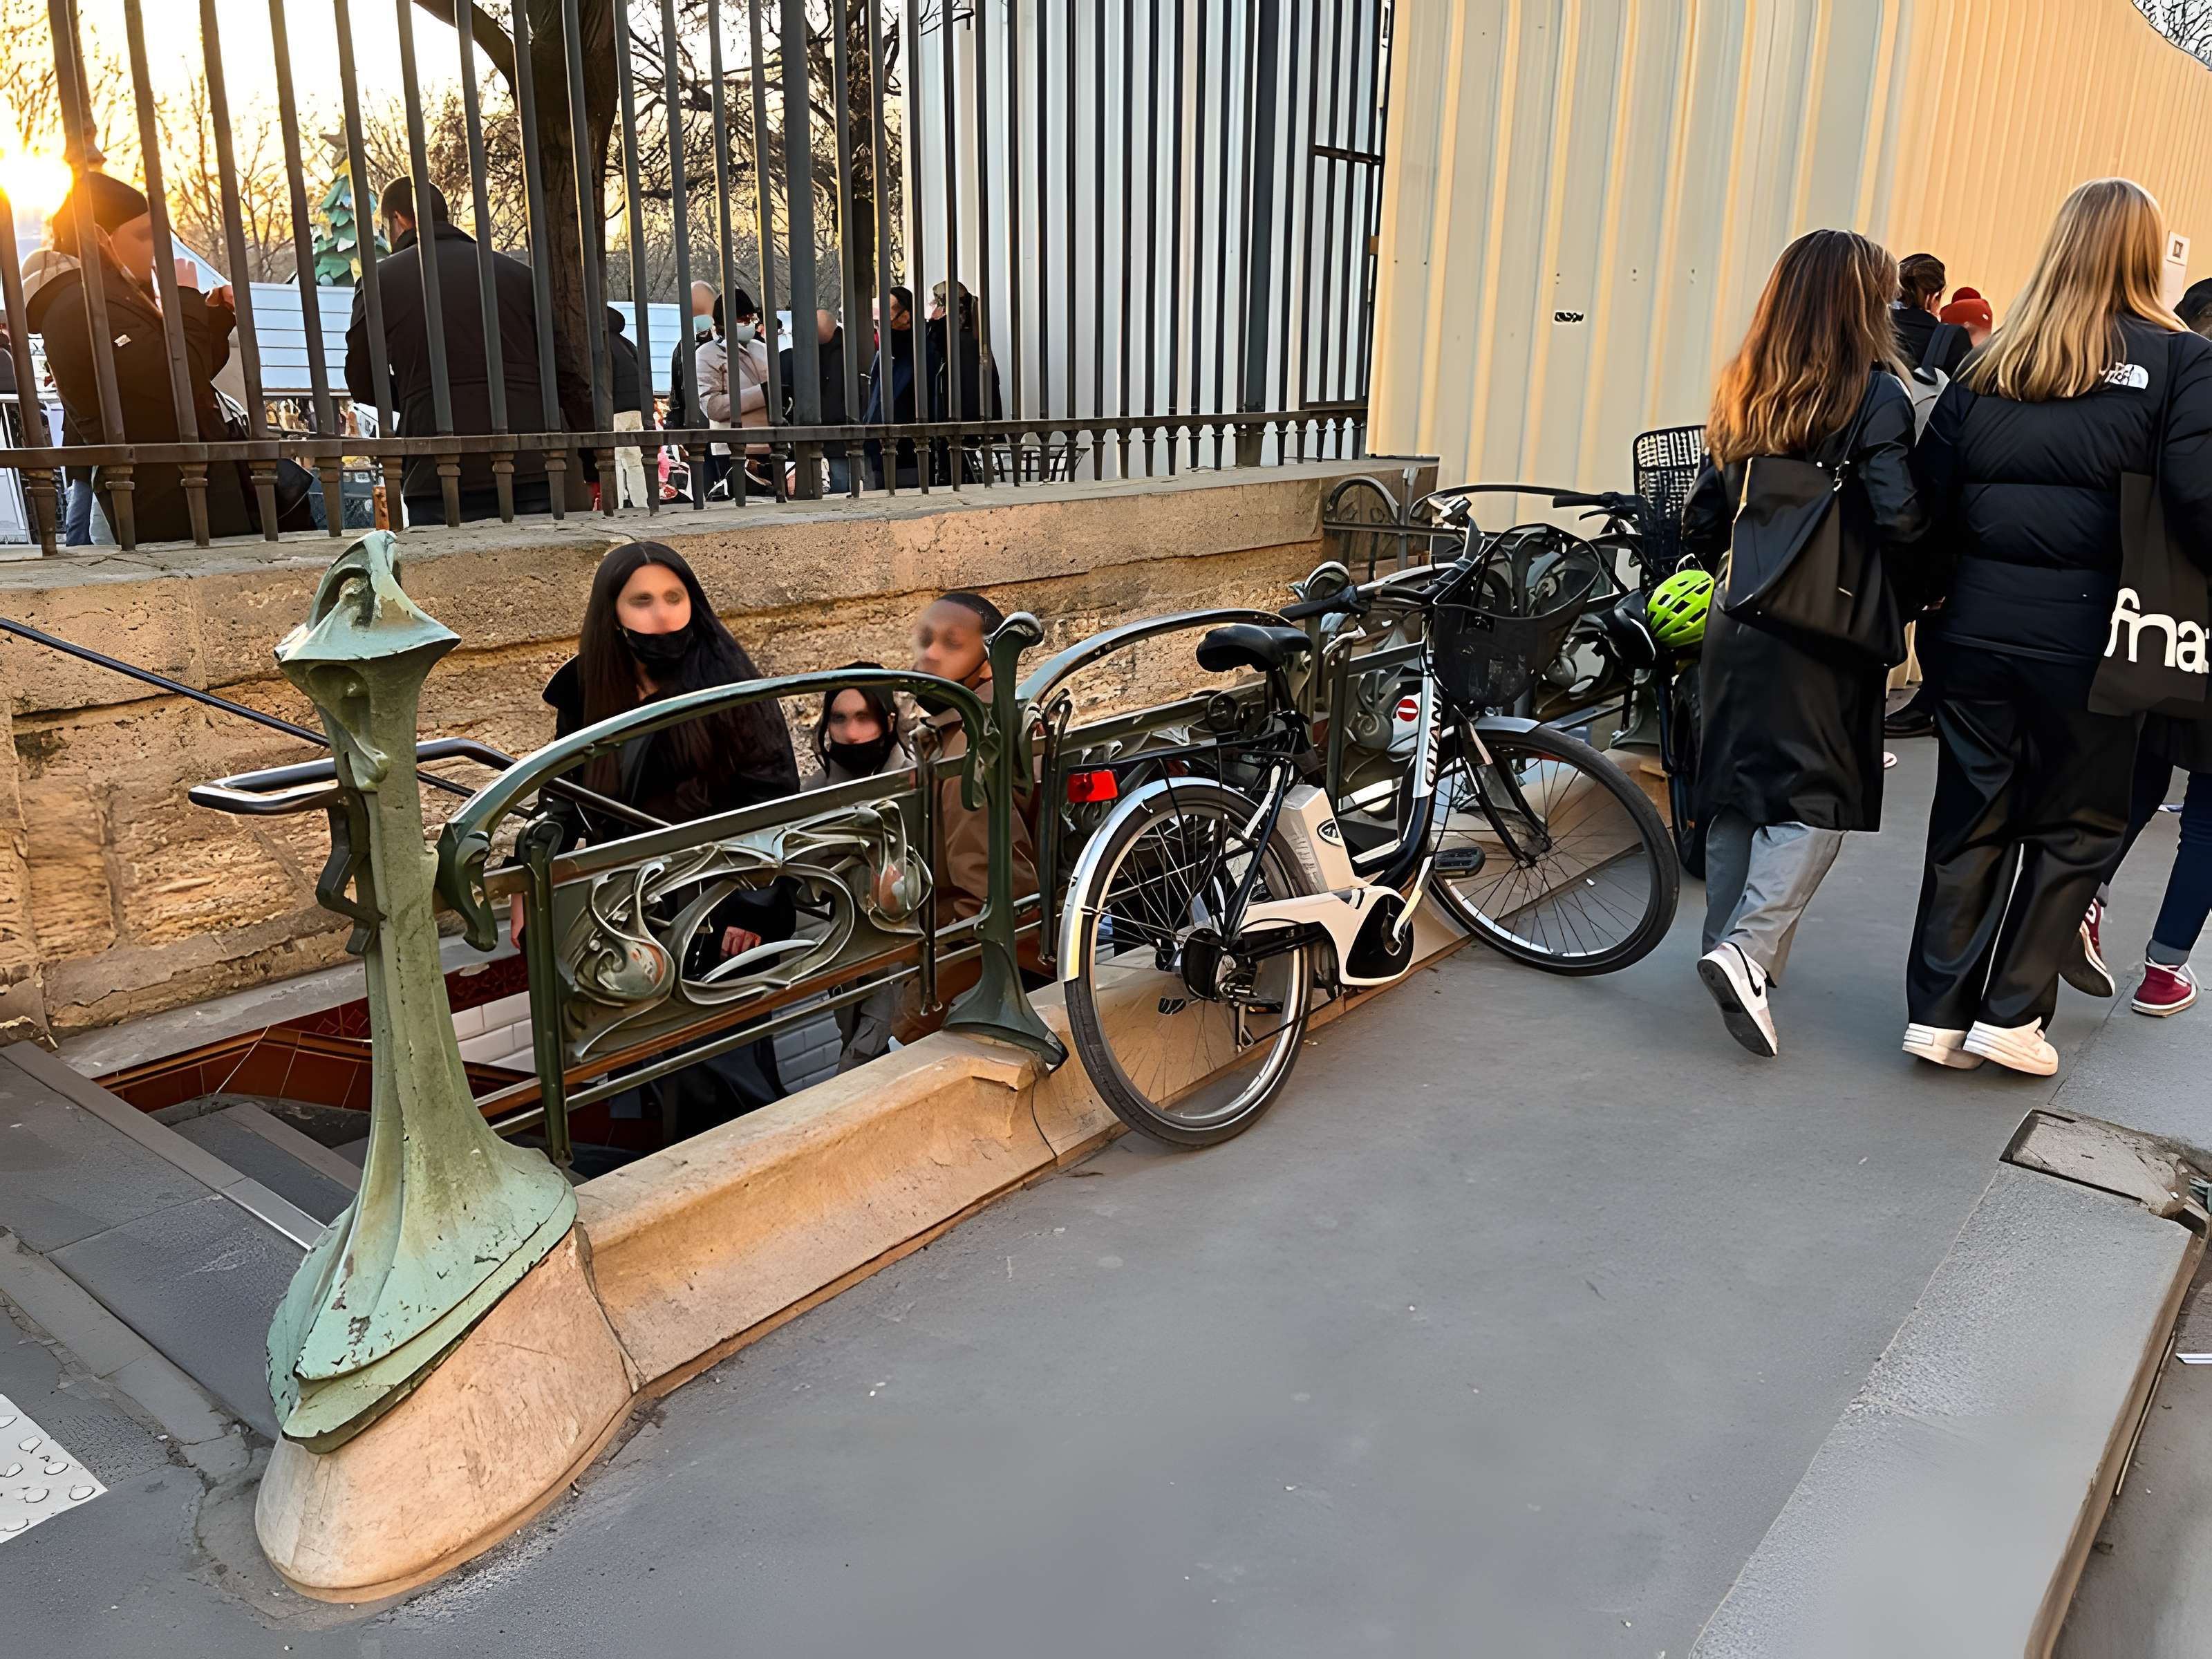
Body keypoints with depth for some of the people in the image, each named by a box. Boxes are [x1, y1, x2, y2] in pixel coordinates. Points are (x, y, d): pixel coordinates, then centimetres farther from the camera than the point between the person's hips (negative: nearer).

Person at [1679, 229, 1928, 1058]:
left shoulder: (1740, 394, 7)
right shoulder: (1875, 396, -10)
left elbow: (1701, 523, 8)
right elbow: (1898, 522, -18)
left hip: (1738, 620, 6)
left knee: (1737, 789, 13)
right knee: (1818, 800, 2)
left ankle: (1732, 954, 23)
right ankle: (1747, 949, -13)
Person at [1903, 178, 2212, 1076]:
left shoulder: (1989, 362, 8)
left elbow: (1928, 496, 4)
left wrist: (1934, 599, 13)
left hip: (1976, 623, 3)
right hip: (2085, 631, -3)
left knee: (1970, 815, 12)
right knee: (2073, 825, 13)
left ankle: (1938, 1012, 16)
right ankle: (2012, 1011, 15)